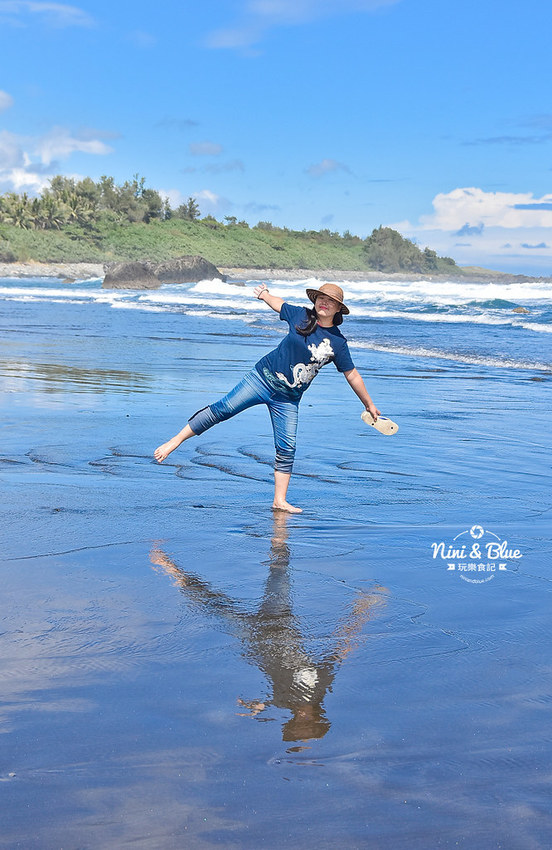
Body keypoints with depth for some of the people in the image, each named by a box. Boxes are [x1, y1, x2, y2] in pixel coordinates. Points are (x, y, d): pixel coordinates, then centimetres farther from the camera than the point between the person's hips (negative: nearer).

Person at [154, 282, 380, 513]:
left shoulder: (338, 342, -1)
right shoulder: (301, 315, 0)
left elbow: (352, 375, 7)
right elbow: (278, 303, 21)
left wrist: (369, 404, 11)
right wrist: (265, 295, 6)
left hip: (288, 399, 1)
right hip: (263, 377, -1)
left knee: (286, 450, -2)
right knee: (223, 409, -14)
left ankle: (279, 501, 8)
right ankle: (176, 440, -8)